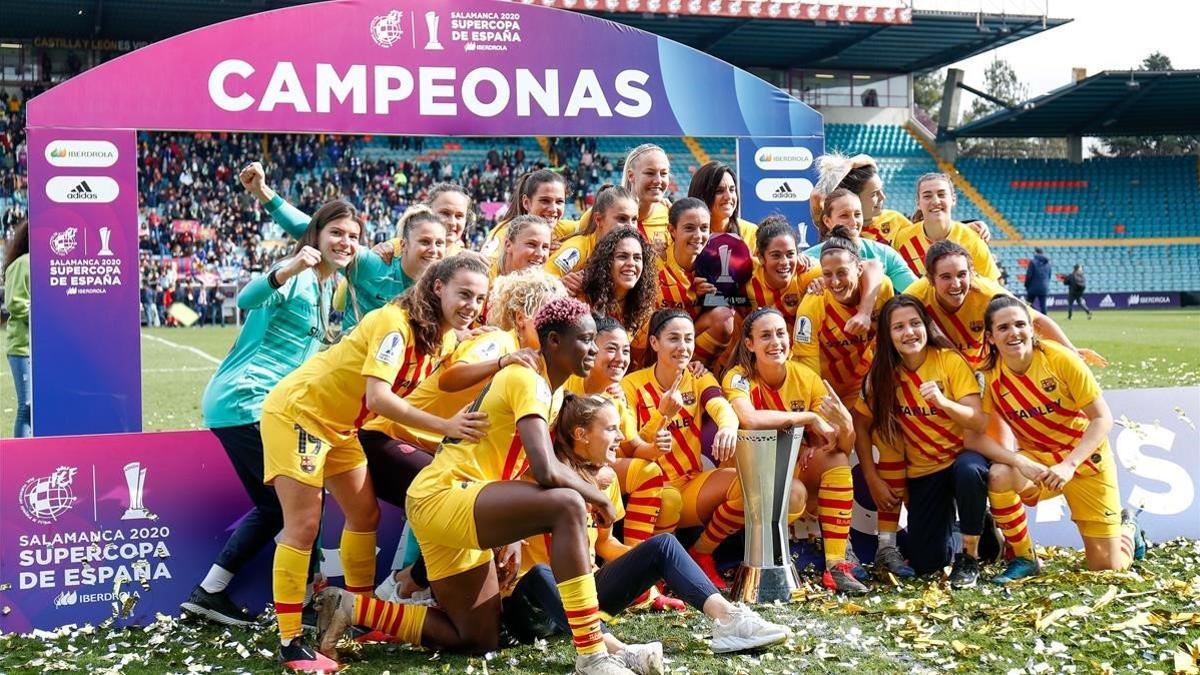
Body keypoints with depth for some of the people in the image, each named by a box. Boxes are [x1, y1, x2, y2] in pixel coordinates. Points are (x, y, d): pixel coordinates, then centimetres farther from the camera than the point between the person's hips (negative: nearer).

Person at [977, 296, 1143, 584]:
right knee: (998, 476, -33)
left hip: (1085, 459, -2)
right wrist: (1020, 462, -35)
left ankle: (1126, 527, 35)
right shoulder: (991, 375, -13)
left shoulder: (1060, 358, -20)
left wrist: (1069, 465, -29)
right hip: (1036, 460, 2)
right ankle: (1023, 559, -10)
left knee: (1107, 567, -1)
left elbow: (1103, 419, -17)